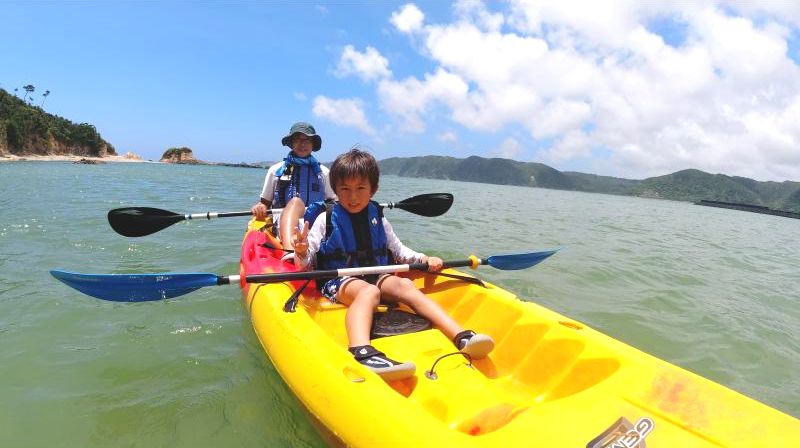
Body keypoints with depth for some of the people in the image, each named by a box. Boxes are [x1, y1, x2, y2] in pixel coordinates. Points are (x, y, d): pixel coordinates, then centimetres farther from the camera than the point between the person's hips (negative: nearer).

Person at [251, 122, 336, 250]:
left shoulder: (323, 172, 19)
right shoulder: (276, 170, 18)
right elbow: (265, 203, 17)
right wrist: (258, 207, -5)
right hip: (283, 225, -1)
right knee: (296, 201, -34)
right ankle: (289, 251, -59)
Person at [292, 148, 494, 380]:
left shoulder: (378, 219, 12)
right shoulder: (326, 219, 1)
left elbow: (398, 250, 22)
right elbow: (305, 262, -2)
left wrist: (423, 259, 6)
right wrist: (302, 252, -26)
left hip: (376, 276, 4)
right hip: (339, 280, -4)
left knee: (405, 285, -25)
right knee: (368, 291, -36)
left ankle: (462, 337, -37)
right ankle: (362, 352, -65)